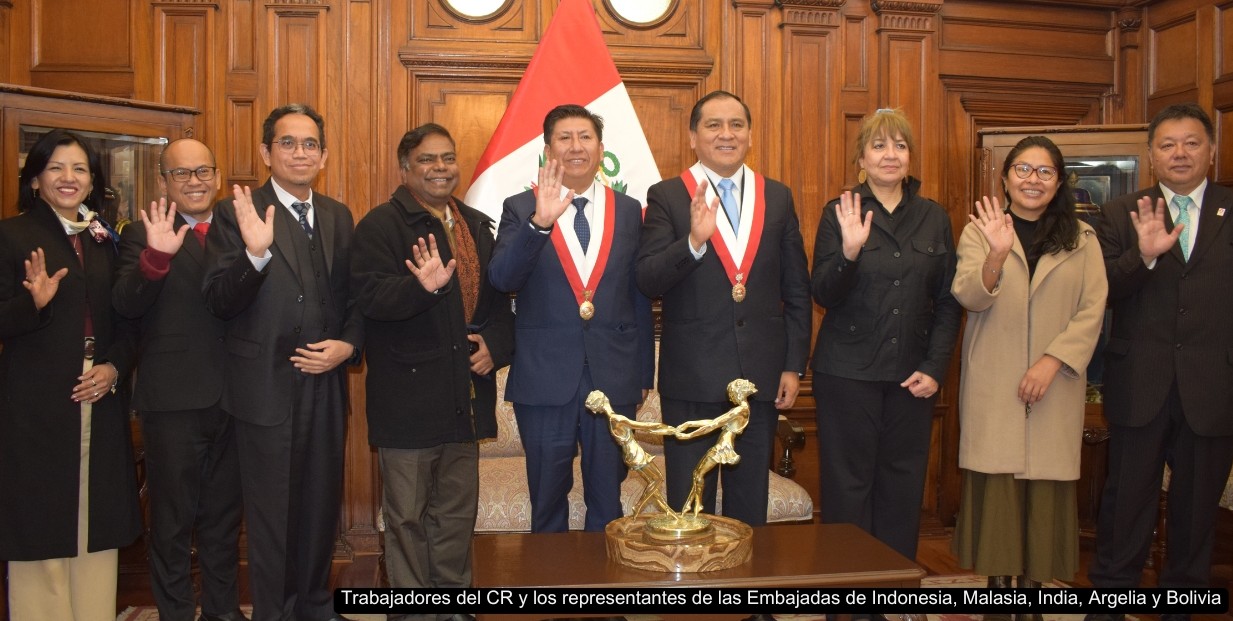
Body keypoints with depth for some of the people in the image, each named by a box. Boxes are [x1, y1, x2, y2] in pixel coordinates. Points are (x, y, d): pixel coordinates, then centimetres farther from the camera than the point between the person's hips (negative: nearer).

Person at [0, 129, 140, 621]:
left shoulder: (104, 241, 13)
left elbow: (127, 321, 14)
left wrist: (115, 366, -3)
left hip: (101, 404, 4)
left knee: (97, 525, 8)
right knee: (40, 523, 1)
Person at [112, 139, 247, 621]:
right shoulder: (143, 236, -2)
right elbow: (125, 305, -18)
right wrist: (157, 255, -33)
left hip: (233, 398, 4)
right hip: (173, 400, -3)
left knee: (224, 514, 17)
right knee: (172, 519, 9)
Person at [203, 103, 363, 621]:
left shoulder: (338, 217, 9)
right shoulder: (237, 213, -7)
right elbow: (219, 302, -15)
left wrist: (348, 345, -6)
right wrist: (255, 253, -31)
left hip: (326, 385, 5)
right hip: (267, 389, -5)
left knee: (322, 506, 18)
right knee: (271, 515, 8)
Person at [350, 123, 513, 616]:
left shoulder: (477, 226, 14)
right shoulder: (381, 225, -6)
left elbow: (498, 297, 18)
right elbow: (370, 296, -19)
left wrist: (495, 342, 0)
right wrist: (423, 286, -37)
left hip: (465, 393, 6)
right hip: (408, 394, -6)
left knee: (458, 511, 17)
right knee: (408, 515, 5)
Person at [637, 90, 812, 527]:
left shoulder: (778, 197, 8)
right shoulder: (666, 196, -2)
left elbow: (797, 290, 9)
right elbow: (648, 282, -11)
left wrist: (794, 365, 4)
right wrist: (694, 241, -27)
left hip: (761, 375, 3)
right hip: (693, 376, -3)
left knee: (750, 506, 15)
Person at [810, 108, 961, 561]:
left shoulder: (934, 218, 8)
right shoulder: (840, 213, -1)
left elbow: (948, 302, 8)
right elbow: (824, 295, -8)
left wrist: (934, 368, -2)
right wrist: (850, 250, -25)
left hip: (912, 375, 3)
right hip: (848, 372, -3)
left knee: (903, 485, 9)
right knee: (847, 487, 3)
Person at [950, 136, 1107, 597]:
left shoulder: (1082, 239, 9)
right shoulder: (980, 231, 4)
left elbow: (1092, 310, 1)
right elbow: (968, 298, -10)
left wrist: (1051, 362, -11)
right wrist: (997, 255, -28)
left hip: (1055, 383, 2)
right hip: (993, 385, -1)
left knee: (1047, 485, 2)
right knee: (995, 484, -2)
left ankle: (1034, 578, 13)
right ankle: (997, 576, 9)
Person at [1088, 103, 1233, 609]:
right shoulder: (1123, 214, 3)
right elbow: (1100, 292, -8)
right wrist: (1143, 255, -23)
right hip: (1140, 385, -1)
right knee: (1127, 498, 10)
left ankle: (1183, 591, 32)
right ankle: (1111, 587, 25)